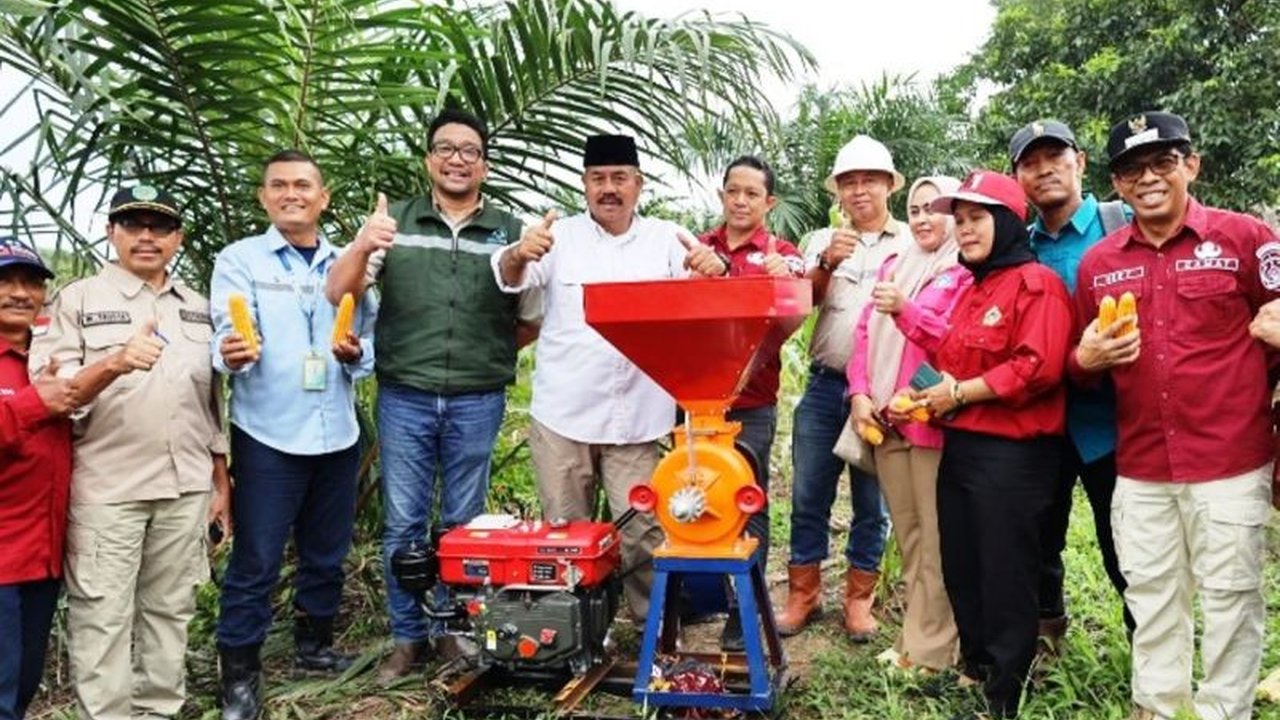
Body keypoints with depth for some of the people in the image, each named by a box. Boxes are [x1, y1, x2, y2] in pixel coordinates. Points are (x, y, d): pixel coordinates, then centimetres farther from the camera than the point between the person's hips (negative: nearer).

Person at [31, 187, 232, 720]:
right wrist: (114, 364, -27)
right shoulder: (78, 300, 0)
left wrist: (222, 481, 14)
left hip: (186, 486, 4)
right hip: (105, 489, -4)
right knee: (102, 617, 1)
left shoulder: (199, 308, 13)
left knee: (170, 610, 11)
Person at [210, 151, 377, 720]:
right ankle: (240, 673, 17)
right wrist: (231, 352, -37)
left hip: (337, 434, 4)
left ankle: (314, 644, 35)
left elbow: (374, 342, 9)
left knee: (327, 552, 16)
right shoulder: (239, 260, -1)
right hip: (267, 436, -4)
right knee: (255, 560, 2)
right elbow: (229, 333, -15)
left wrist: (357, 353, -12)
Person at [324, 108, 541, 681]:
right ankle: (407, 637, 22)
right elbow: (338, 295, -5)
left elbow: (532, 322, 11)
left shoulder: (510, 233, 4)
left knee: (462, 525, 11)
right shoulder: (395, 222, 2)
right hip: (403, 398, 0)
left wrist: (487, 350, 0)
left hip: (477, 403, 0)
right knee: (402, 524, 7)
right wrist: (360, 248, -23)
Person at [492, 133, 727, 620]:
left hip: (638, 419, 0)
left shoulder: (667, 239, 5)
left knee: (644, 532, 5)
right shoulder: (560, 237, 4)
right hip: (563, 415, 0)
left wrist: (715, 269, -32)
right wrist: (519, 255, -36)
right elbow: (511, 280, -11)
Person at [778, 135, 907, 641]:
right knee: (808, 495, 6)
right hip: (825, 386, 2)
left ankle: (858, 597, 22)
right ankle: (803, 593, 20)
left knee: (872, 502, 8)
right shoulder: (822, 241, 11)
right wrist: (827, 264, -20)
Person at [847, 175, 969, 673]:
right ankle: (918, 632, 21)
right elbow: (864, 332, 14)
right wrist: (860, 392, 1)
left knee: (933, 536, -2)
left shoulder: (967, 272, -1)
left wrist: (906, 310, -24)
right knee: (906, 532, 11)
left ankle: (928, 648, 7)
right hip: (885, 417, 6)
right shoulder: (894, 265, 19)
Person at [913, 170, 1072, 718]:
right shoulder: (971, 288, 17)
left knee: (1005, 578, 3)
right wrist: (935, 393, 4)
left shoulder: (1037, 283, -10)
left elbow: (1038, 368, -22)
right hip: (960, 446, 9)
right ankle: (974, 669, 36)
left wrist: (960, 393, -15)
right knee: (960, 569, 17)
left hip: (1011, 453, -9)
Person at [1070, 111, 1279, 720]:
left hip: (1230, 464, -3)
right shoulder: (1097, 262, 6)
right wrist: (1086, 359, -9)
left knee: (1230, 597, 8)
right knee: (1150, 598, 15)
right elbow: (1081, 367, 15)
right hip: (1139, 469, 3)